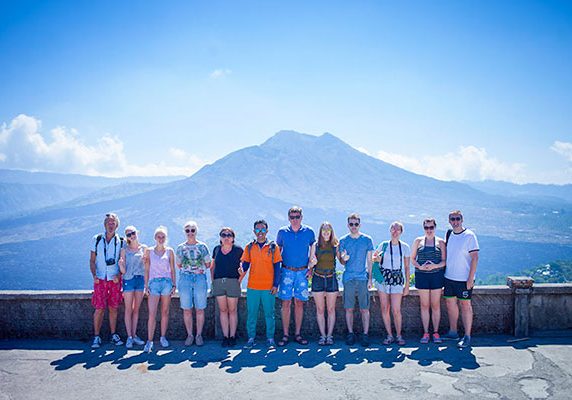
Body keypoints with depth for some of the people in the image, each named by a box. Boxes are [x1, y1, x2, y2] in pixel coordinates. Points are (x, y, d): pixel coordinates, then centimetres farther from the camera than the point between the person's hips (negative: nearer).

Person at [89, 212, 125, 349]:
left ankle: (113, 335, 17)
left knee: (113, 308, 5)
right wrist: (94, 275, -9)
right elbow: (92, 260, 5)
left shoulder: (121, 241, 4)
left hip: (115, 279, 1)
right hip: (100, 279, -1)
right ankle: (96, 337, 6)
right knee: (99, 308, -4)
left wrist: (119, 275, -9)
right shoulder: (97, 239, 5)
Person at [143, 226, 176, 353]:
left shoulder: (169, 251, 7)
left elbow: (172, 269, 9)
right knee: (152, 314, -9)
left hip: (167, 282, 1)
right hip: (154, 282, -1)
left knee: (165, 312, 7)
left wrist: (174, 284, 3)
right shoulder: (149, 251, 6)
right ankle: (149, 341, -7)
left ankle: (163, 337, 19)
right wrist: (146, 285, 1)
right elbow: (147, 270, 7)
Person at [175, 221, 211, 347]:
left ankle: (199, 335, 10)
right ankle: (189, 335, 12)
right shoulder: (181, 247, 9)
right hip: (185, 278, 1)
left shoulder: (202, 246, 6)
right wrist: (190, 270, 6)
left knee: (200, 309, 0)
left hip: (200, 278, -1)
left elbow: (208, 264, 11)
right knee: (187, 309, 1)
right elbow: (179, 265, 15)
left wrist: (201, 269, -1)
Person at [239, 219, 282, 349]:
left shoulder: (273, 247, 3)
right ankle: (251, 338, 16)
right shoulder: (249, 247, 7)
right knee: (251, 314, 5)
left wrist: (276, 284, -4)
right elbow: (245, 263, 7)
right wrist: (242, 270, -17)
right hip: (252, 287, 2)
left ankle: (270, 338, 15)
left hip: (268, 287, -1)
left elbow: (277, 267, 3)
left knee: (269, 314, 4)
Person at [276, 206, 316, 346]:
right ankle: (285, 335, 5)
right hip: (287, 271, 0)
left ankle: (297, 334, 13)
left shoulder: (308, 232, 1)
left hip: (302, 272, 1)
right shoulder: (282, 232, 1)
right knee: (286, 303, -2)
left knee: (299, 303, 4)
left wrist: (311, 268, 4)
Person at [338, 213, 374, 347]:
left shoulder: (367, 240, 3)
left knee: (364, 309, 1)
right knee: (349, 308, 4)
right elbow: (342, 262, 9)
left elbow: (369, 261, 6)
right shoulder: (343, 240, 5)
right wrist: (343, 259, -15)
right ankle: (350, 333, 16)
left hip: (363, 278, -1)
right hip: (348, 278, 1)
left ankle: (365, 334, 9)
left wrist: (370, 278, 0)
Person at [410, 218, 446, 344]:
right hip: (422, 275, 0)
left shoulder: (440, 242, 6)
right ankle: (425, 333, 10)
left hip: (437, 275, 0)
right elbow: (412, 258, 6)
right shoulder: (418, 241, 8)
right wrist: (419, 267, -12)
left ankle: (436, 332, 14)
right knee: (424, 305, 3)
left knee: (436, 305, 4)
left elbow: (444, 261, 1)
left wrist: (435, 266, -18)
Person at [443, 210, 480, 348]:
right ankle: (453, 332, 25)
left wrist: (471, 279, -16)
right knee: (450, 303, 12)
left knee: (465, 305, 0)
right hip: (449, 276, 6)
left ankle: (467, 336, 7)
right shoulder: (449, 234, 8)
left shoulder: (469, 235, -10)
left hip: (464, 279, -6)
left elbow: (475, 257, -12)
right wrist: (444, 272, 12)